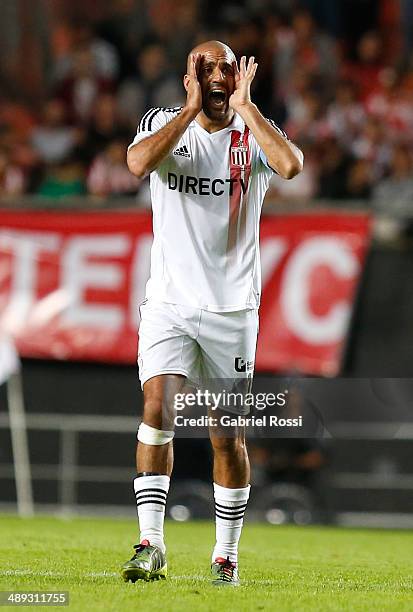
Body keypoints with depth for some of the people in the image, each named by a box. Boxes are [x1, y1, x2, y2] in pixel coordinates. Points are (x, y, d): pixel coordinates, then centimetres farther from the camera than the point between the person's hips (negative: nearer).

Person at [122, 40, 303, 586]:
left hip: (232, 306, 0)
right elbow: (138, 163, -20)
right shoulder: (164, 122, 3)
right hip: (169, 300, 0)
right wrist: (193, 108, -15)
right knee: (158, 407, -18)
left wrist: (243, 105, -14)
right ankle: (151, 543, -16)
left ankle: (226, 554, 16)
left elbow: (291, 165, -21)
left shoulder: (254, 134, 2)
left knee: (229, 436, 4)